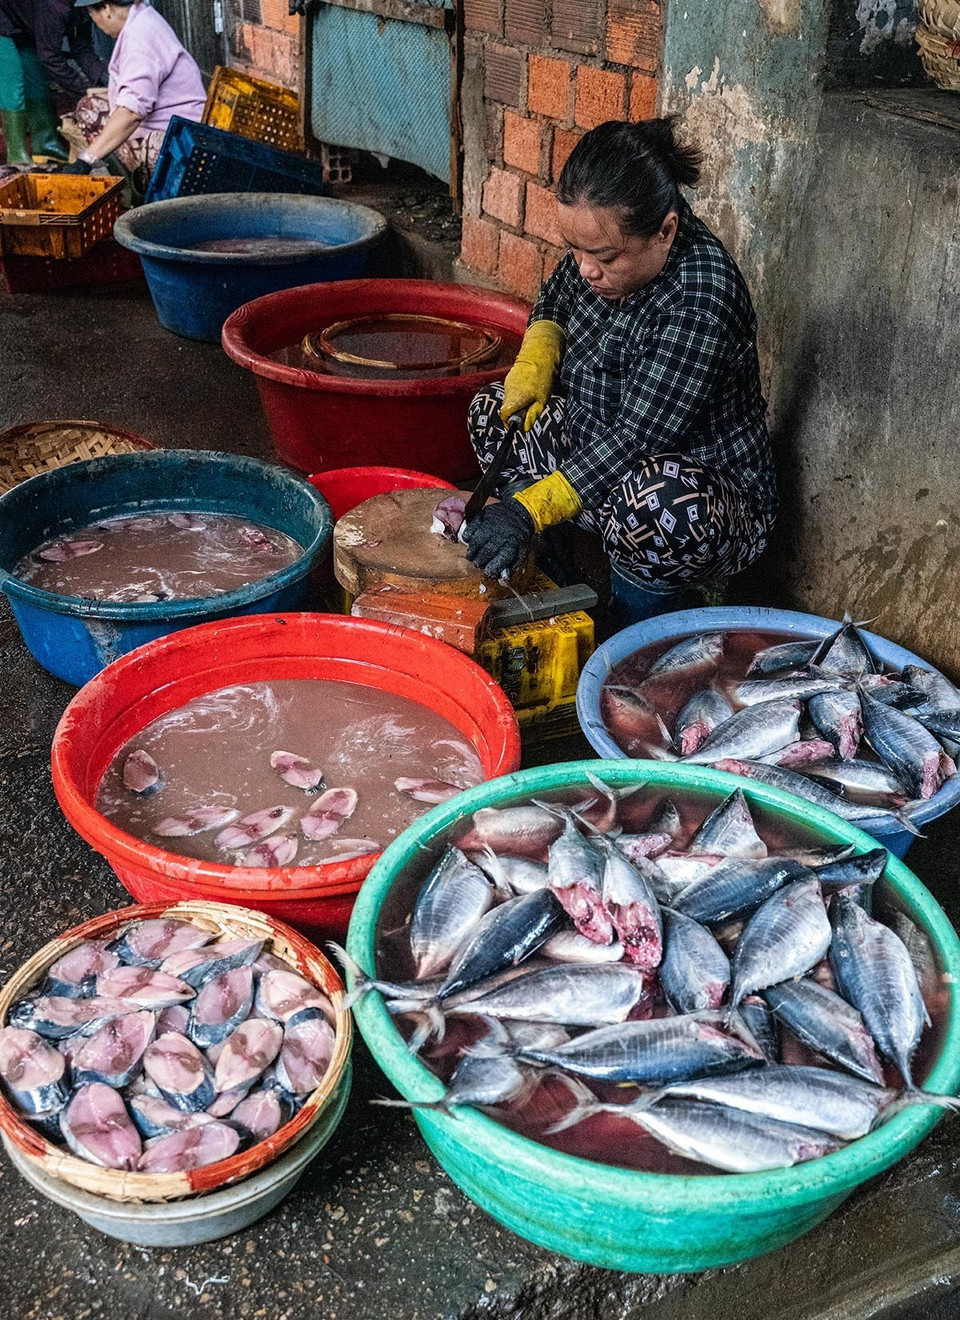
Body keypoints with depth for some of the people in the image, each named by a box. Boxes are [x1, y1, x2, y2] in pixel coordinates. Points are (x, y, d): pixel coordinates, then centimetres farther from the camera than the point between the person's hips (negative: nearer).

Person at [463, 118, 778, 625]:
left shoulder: (700, 298, -31)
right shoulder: (605, 243, -7)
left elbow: (637, 438, -33)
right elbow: (555, 300, 16)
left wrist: (528, 508, -38)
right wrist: (533, 365, -5)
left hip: (712, 493, -8)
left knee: (656, 504, -41)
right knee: (491, 414, 7)